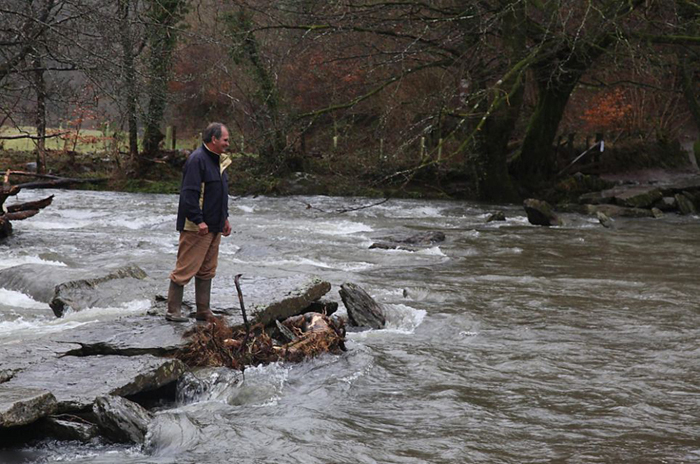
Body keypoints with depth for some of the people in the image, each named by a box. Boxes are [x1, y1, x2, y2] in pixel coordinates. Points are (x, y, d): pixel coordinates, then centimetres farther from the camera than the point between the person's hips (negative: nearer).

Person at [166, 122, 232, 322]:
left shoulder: (218, 160, 15)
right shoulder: (197, 160, -16)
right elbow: (189, 193, -22)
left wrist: (224, 219, 22)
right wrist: (198, 221, -24)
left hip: (213, 227, 10)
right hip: (196, 228, -10)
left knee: (207, 271, 13)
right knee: (185, 269, -4)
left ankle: (204, 312, 19)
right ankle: (173, 311, 3)